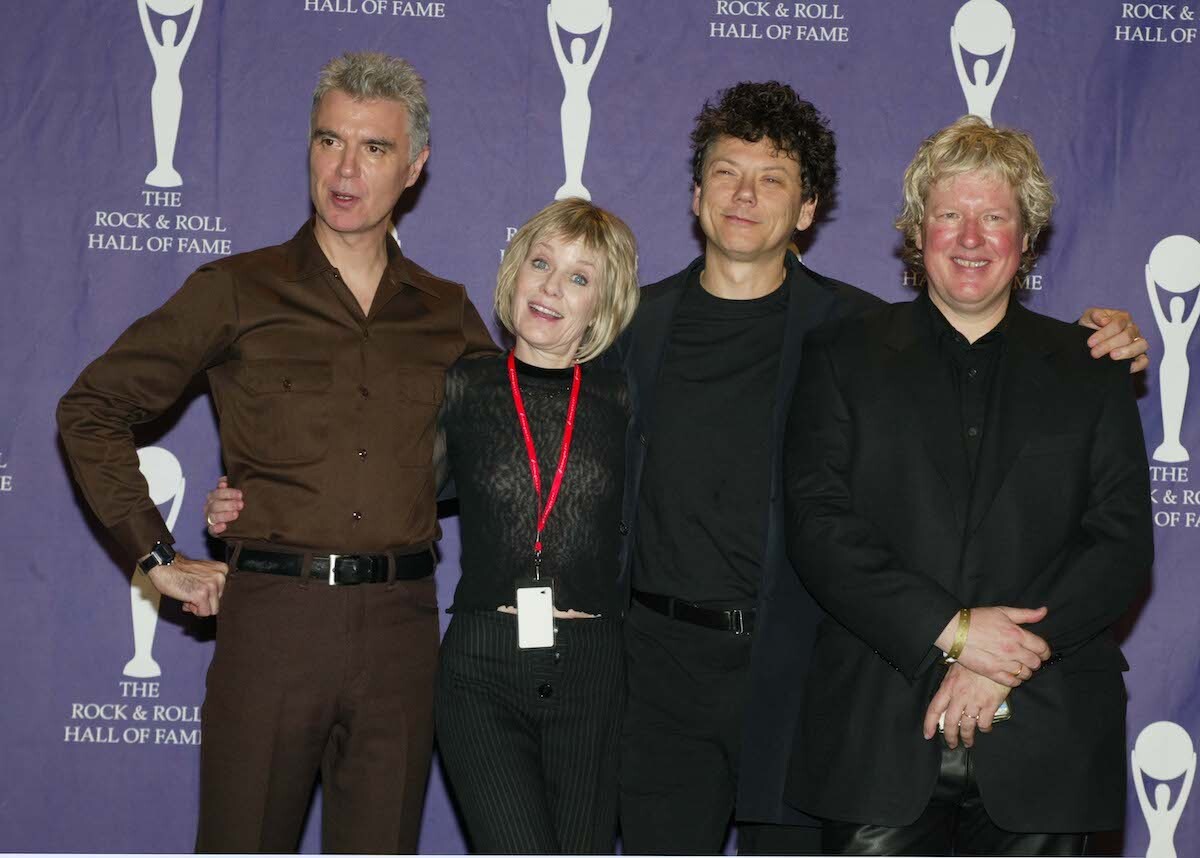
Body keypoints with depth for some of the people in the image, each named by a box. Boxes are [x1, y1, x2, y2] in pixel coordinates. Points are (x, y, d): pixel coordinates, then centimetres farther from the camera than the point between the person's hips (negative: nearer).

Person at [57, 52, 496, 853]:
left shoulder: (447, 314, 10)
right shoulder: (239, 291, 3)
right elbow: (93, 407, 4)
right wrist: (157, 557, -1)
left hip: (400, 630, 2)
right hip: (273, 614, -2)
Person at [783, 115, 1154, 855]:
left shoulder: (1091, 370, 10)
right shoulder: (844, 357, 7)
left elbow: (1124, 544, 2)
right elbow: (820, 528, -3)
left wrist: (1004, 666, -10)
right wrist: (950, 630, -15)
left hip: (1045, 740, 1)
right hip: (876, 737, -1)